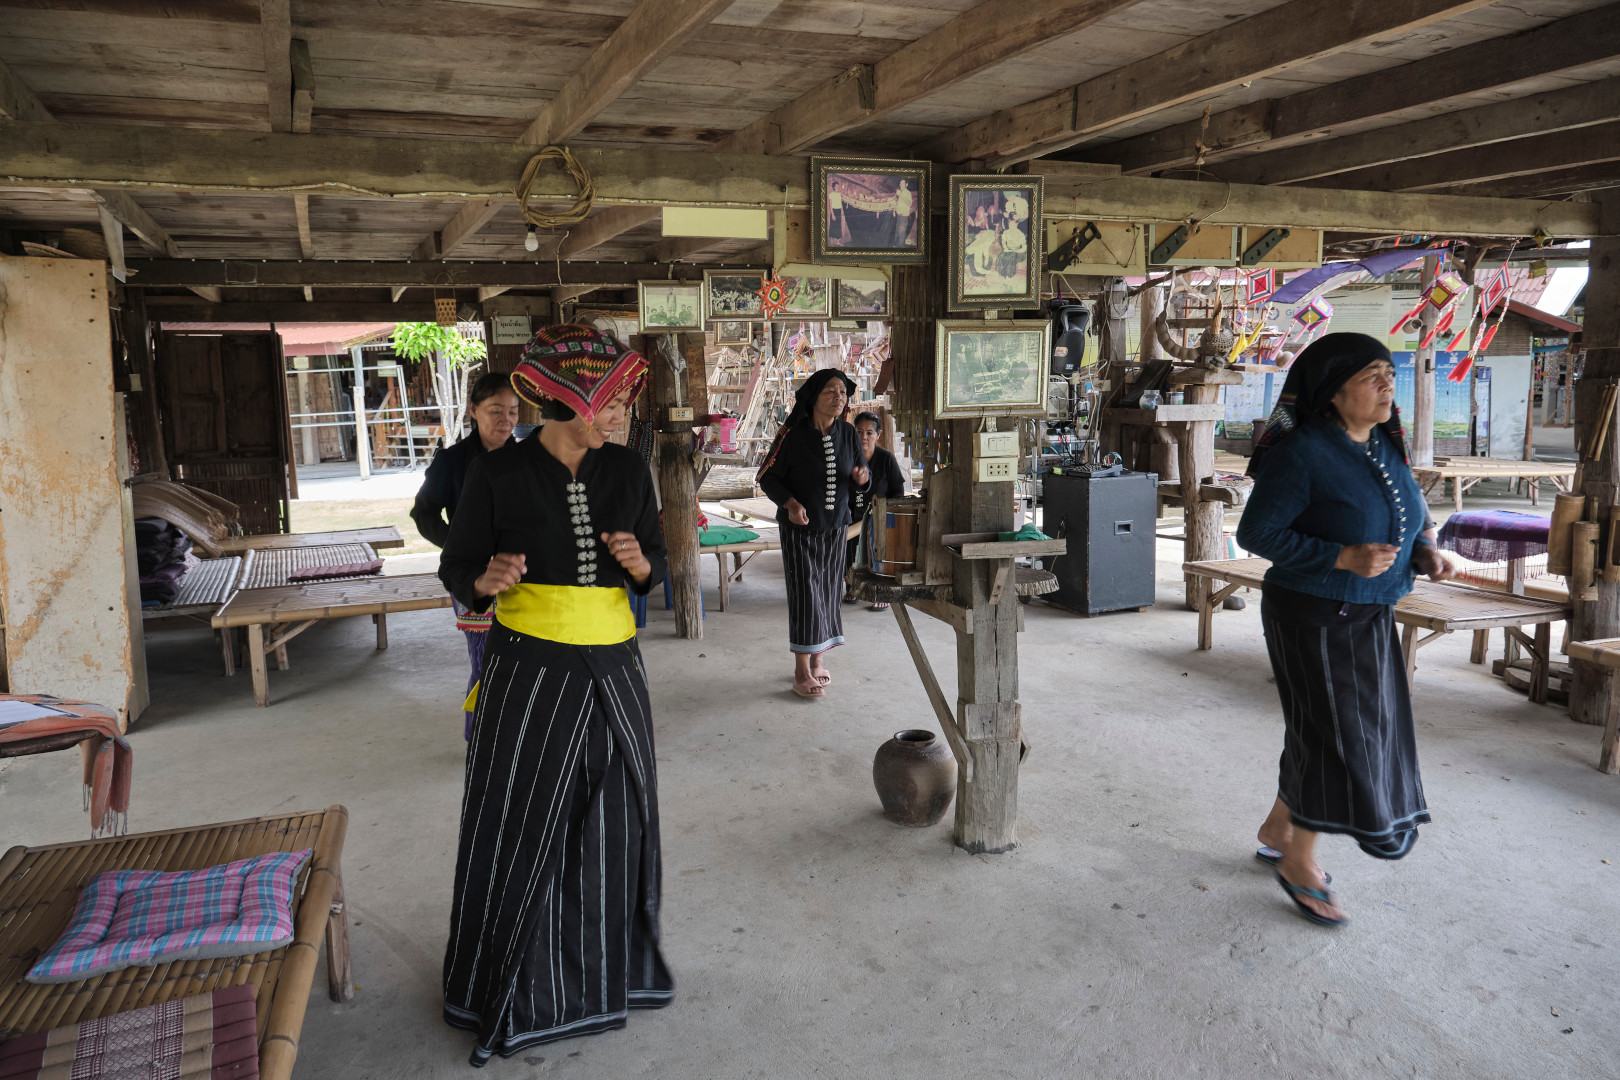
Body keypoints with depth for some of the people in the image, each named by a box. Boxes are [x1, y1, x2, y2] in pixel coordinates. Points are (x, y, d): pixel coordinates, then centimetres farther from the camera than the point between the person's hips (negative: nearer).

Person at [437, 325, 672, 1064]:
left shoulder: (627, 471, 3)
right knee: (518, 831, 7)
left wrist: (640, 564, -13)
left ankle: (605, 967, 35)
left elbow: (656, 566, 9)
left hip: (612, 672, 4)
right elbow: (457, 568, -1)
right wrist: (485, 580, -23)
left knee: (613, 827, 13)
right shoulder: (497, 475, -7)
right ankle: (505, 985, 28)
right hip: (529, 675, -3)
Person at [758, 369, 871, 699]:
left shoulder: (847, 434, 0)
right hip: (799, 528, -5)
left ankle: (818, 660, 25)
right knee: (804, 595, -6)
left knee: (828, 592, 10)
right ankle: (802, 671, 2)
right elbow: (767, 476, -10)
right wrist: (789, 502, -26)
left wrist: (863, 477, -16)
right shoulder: (792, 435, -14)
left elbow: (860, 477, 8)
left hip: (834, 528, 5)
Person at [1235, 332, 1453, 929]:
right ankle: (1299, 863, 16)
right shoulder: (1301, 453, -19)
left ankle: (1277, 830, 34)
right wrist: (1344, 558, -26)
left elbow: (1410, 510, 22)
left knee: (1363, 730, 16)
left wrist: (1425, 544, 0)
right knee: (1332, 734, -3)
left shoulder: (1386, 447, 6)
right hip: (1313, 617, -8)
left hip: (1370, 619, 8)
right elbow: (1257, 532, -19)